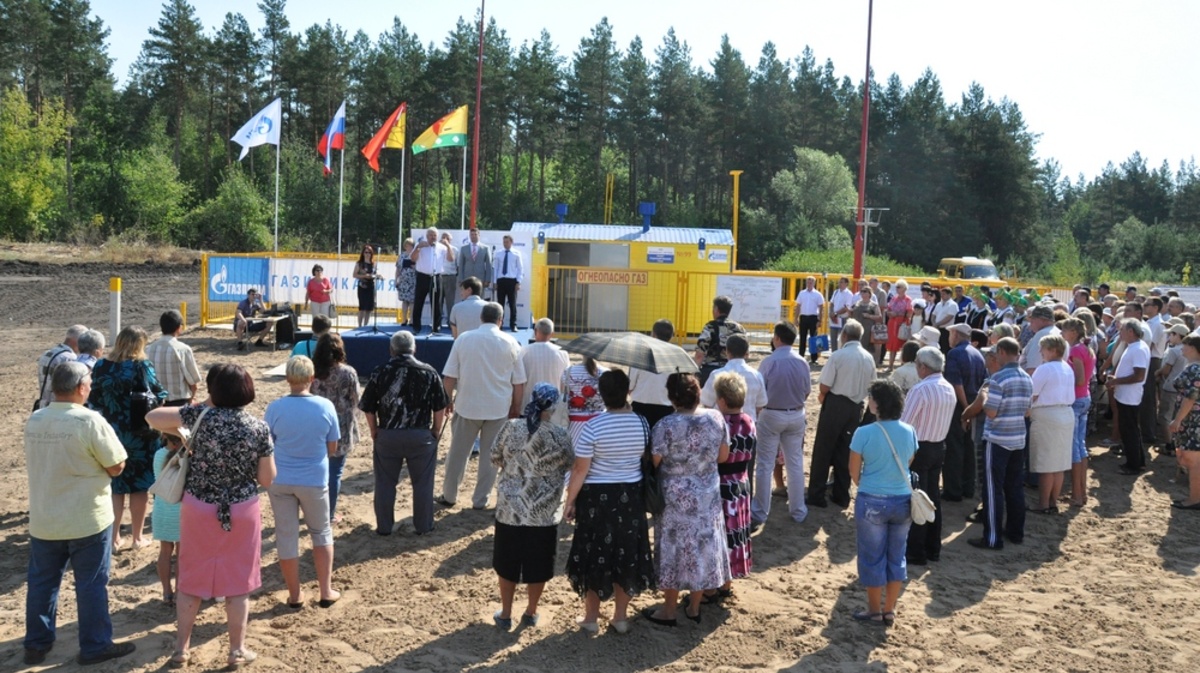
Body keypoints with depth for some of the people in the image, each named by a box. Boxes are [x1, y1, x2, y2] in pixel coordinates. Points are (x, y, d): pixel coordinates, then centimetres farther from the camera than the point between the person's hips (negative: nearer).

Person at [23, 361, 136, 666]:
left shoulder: (33, 421, 0)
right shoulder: (90, 421, -19)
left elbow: (33, 465, 15)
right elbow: (116, 467, -14)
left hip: (43, 520, 6)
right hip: (88, 520, -5)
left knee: (41, 583, 17)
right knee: (91, 584, 6)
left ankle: (36, 644, 28)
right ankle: (94, 646, 15)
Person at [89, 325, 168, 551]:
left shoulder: (100, 367, -1)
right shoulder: (142, 366, -13)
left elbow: (93, 402, 4)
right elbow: (160, 397, -13)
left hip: (111, 434, 3)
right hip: (141, 435, -3)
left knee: (115, 486, 13)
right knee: (140, 486, 9)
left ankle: (114, 538, 16)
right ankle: (137, 537, 18)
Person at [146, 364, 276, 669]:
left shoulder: (201, 415, -12)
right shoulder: (259, 428, -11)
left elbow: (152, 417, -2)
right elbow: (267, 480, -7)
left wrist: (184, 433, 8)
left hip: (199, 509, 1)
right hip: (242, 513, -1)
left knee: (191, 579, 16)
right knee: (238, 581, 12)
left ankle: (181, 649, 27)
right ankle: (237, 650, 21)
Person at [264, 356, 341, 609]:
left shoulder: (275, 408, -11)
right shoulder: (326, 407, -10)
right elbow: (332, 448, -1)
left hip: (280, 481, 0)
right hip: (314, 480, 0)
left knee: (286, 536, 12)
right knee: (321, 532, 19)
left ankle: (295, 596, 21)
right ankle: (326, 591, 20)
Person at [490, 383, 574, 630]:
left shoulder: (510, 427, -8)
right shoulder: (559, 436, -13)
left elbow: (495, 458, 4)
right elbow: (569, 466, 2)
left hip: (510, 509, 2)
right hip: (544, 513, -1)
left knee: (507, 563, 16)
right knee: (538, 565, 15)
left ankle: (505, 614, 26)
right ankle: (531, 613, 28)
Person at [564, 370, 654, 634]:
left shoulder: (593, 426, -19)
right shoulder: (642, 423, -7)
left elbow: (580, 470, -15)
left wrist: (570, 500, -4)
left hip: (597, 496, -3)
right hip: (631, 495, 3)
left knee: (595, 555, 10)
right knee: (626, 555, 15)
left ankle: (591, 617, 21)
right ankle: (621, 617, 26)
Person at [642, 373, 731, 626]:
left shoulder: (666, 425, -20)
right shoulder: (716, 418, -7)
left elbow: (653, 463, -13)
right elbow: (723, 456, 3)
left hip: (676, 498, -4)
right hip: (707, 496, 4)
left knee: (674, 549, 9)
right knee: (702, 548, 15)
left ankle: (669, 611, 21)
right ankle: (694, 608, 29)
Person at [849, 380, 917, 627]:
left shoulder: (864, 433, -16)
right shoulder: (909, 431, -3)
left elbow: (854, 471, -7)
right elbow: (908, 465, 9)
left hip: (872, 502, -4)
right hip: (903, 500, 4)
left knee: (873, 557, 11)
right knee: (896, 556, 16)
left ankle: (875, 610, 23)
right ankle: (890, 610, 25)